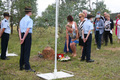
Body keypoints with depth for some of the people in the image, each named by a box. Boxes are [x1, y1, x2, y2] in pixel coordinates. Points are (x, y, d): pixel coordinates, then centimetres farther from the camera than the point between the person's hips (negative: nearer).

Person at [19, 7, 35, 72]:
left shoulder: (22, 20, 15)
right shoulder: (30, 20, -10)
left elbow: (20, 30, 6)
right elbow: (28, 30, -19)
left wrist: (20, 39, -3)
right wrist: (23, 39, -16)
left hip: (22, 36, 8)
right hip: (27, 36, -8)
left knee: (22, 51, 11)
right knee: (27, 52, -9)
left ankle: (21, 66, 15)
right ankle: (27, 67, -9)